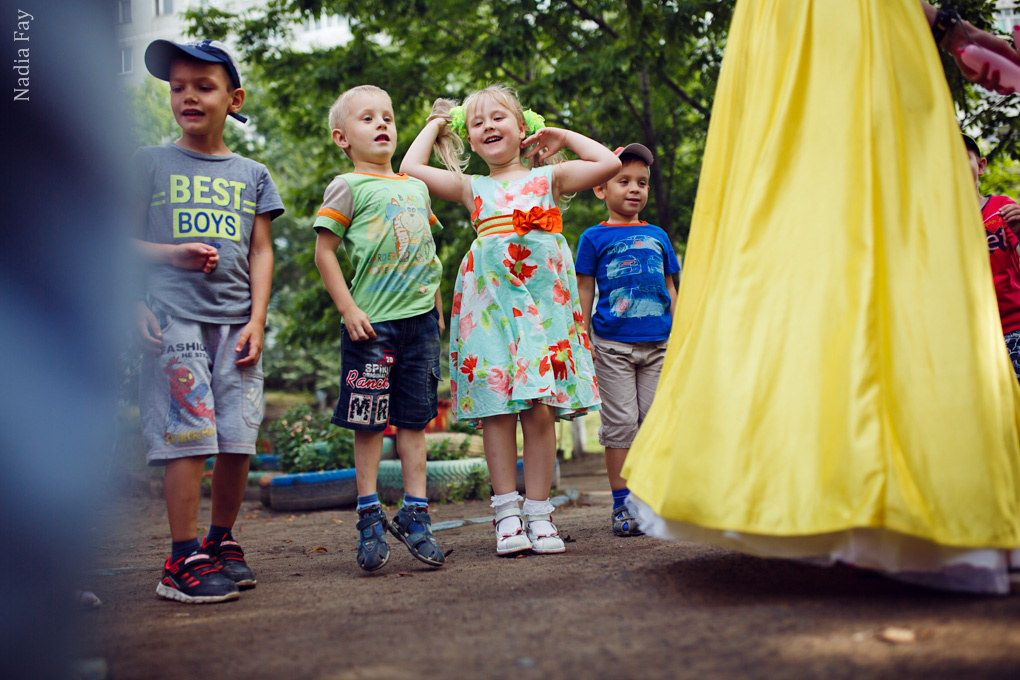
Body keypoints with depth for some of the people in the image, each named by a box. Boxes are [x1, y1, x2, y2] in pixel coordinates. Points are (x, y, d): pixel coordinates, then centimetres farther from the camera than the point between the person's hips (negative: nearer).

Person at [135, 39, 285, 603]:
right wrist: (171, 255, -10)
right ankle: (184, 559, -3)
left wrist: (256, 320, 2)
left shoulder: (251, 174, 16)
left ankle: (222, 543, 19)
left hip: (235, 320, 3)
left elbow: (261, 252, 12)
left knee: (238, 440, 1)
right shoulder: (149, 163, 9)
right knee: (189, 437, -10)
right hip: (174, 317, -3)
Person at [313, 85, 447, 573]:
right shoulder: (348, 187, -1)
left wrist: (437, 310, 17)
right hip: (371, 322, -5)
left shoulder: (416, 187, 17)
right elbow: (324, 251, -4)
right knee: (368, 422, 0)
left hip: (419, 319, 5)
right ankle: (369, 517, 10)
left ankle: (415, 514, 13)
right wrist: (348, 309, -11)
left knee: (414, 419, 7)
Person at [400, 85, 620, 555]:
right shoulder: (472, 189, 17)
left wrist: (563, 136, 16)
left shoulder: (548, 177, 15)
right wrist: (435, 124, 25)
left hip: (542, 299, -1)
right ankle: (507, 510, 4)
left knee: (539, 409, -4)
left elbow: (609, 164, 5)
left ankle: (538, 511, 3)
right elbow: (410, 167, 10)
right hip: (490, 300, 1)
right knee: (497, 409, -3)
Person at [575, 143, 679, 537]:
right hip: (612, 345, -3)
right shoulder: (595, 238, 4)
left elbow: (669, 289, 19)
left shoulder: (657, 236, 15)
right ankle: (622, 504, 5)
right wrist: (582, 341, -2)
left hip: (658, 345, 3)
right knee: (621, 422, -2)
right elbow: (584, 291, 4)